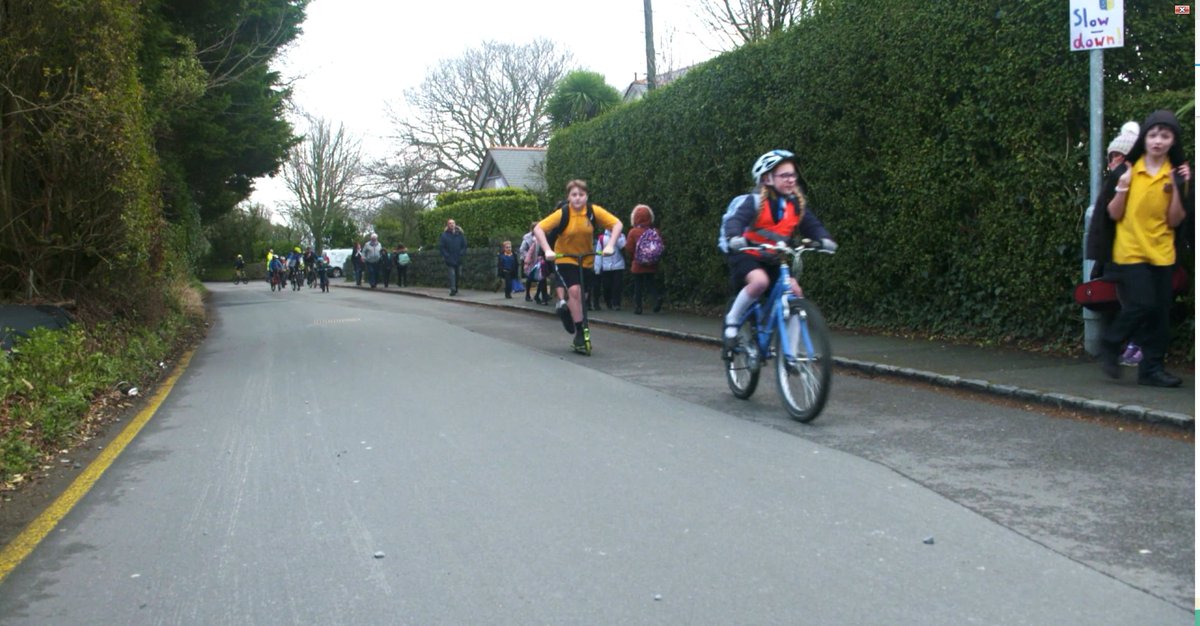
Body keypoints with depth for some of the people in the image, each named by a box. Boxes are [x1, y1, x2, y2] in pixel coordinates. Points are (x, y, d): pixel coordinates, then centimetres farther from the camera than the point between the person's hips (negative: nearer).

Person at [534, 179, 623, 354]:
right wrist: (547, 250, -35)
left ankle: (565, 306, 43)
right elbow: (538, 229, -23)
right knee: (575, 290, -23)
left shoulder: (594, 211, -15)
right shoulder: (563, 213, -20)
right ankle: (580, 333, -15)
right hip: (565, 259, -3)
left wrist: (610, 245, -24)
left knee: (580, 296, 10)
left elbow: (617, 224, -11)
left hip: (586, 260, 4)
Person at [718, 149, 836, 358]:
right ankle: (731, 322, -13)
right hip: (745, 255, -5)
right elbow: (735, 220, -30)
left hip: (772, 259, 6)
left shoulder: (796, 204, 0)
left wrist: (824, 239, -28)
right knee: (760, 281, -35)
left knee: (795, 292, -14)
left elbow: (812, 224, -6)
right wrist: (734, 237, -52)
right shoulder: (755, 201, -16)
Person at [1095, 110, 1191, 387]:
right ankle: (1110, 344, 9)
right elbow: (1113, 215, -2)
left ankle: (1152, 368, 11)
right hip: (1130, 252, -3)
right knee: (1142, 305, -14)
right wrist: (1122, 188, -16)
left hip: (1162, 254, 3)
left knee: (1160, 312, 2)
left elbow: (1175, 221, 0)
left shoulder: (1177, 174, 4)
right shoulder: (1126, 171, -2)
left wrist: (1178, 188, -11)